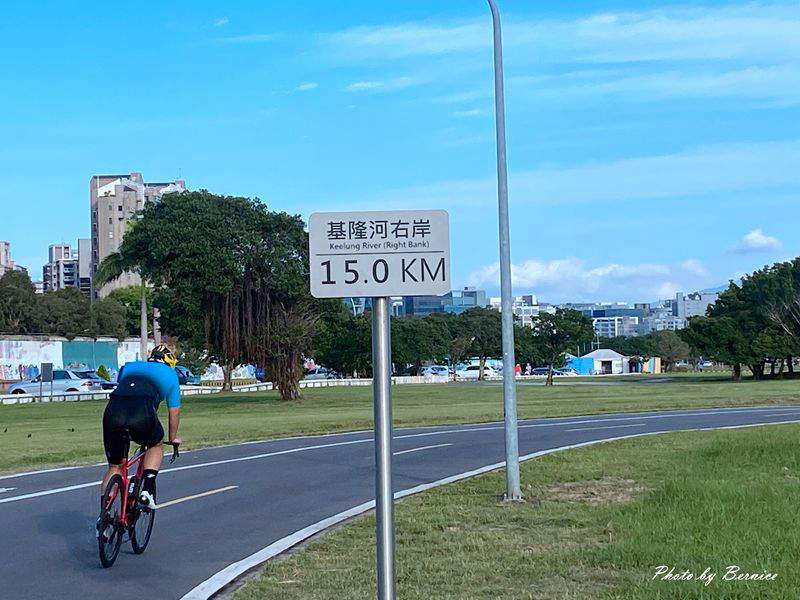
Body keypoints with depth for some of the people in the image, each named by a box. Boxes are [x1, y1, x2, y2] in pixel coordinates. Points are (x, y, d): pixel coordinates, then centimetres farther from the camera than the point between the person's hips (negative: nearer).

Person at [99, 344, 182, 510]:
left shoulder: (129, 367, 37)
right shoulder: (170, 374, 29)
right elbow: (174, 412, 32)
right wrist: (173, 438, 48)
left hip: (113, 412, 3)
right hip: (143, 414, -3)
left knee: (115, 467, 17)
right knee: (156, 446, 28)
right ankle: (147, 489, 10)